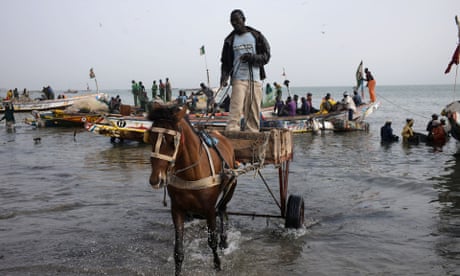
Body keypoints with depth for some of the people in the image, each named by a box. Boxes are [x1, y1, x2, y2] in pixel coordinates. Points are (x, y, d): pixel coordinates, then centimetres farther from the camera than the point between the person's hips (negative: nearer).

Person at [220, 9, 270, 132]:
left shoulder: (256, 36, 9)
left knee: (254, 112, 0)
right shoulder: (230, 40, 12)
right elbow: (225, 62, 12)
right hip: (239, 79, 0)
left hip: (255, 79, 1)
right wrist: (224, 77, -6)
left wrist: (253, 57, -13)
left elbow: (266, 56, 6)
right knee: (236, 109, -14)